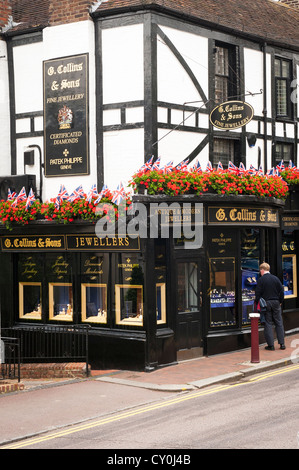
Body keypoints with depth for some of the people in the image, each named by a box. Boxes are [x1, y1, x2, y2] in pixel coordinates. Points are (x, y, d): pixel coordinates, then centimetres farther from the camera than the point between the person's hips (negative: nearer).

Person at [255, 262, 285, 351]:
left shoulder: (261, 280, -8)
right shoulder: (275, 278, 2)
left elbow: (258, 293, -10)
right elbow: (281, 290, 3)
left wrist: (257, 303, 0)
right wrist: (280, 301, 12)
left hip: (266, 303, -3)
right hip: (276, 303, 3)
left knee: (268, 323, 2)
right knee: (279, 323, 9)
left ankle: (271, 345, 1)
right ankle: (282, 344, 8)